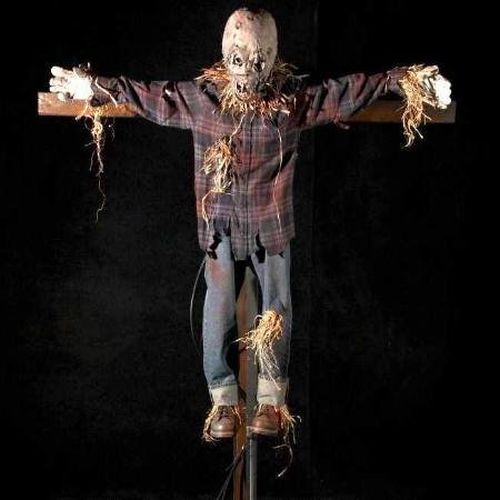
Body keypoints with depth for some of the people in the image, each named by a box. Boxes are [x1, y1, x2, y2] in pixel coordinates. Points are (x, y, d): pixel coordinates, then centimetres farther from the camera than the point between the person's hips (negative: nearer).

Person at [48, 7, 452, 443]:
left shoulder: (296, 97, -7)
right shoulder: (200, 97, -5)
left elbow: (351, 90, -2)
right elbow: (148, 94, 5)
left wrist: (403, 81, -7)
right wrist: (96, 88, 6)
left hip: (272, 224, 0)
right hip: (220, 223, 0)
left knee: (276, 310, 2)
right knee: (218, 311, 0)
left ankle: (272, 401, 12)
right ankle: (223, 402, 10)